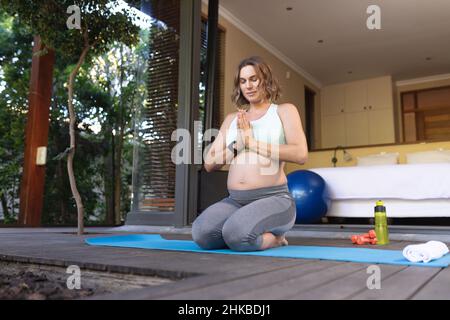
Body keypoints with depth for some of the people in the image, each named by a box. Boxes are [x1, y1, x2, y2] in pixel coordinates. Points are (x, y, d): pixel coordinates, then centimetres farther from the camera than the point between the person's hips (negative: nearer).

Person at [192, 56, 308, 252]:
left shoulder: (284, 111, 7)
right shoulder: (232, 119, 18)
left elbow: (300, 154, -11)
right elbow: (209, 164, 11)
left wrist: (252, 142, -10)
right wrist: (238, 143, -5)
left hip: (273, 200, -4)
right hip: (235, 201, 4)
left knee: (238, 235, -33)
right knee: (201, 233, -25)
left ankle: (274, 237, 0)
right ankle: (253, 235, 3)